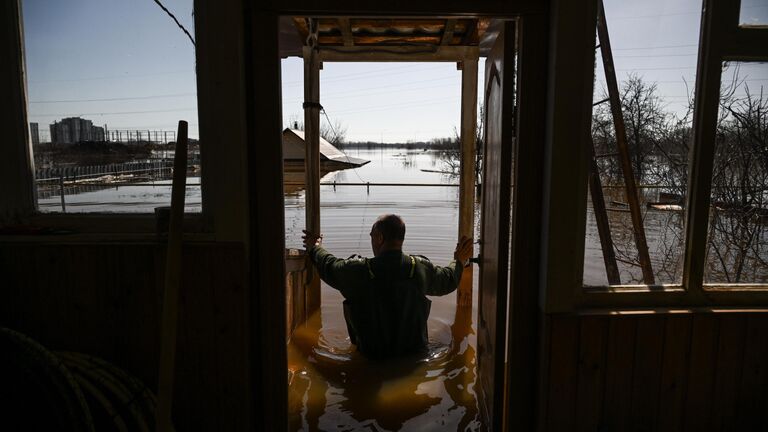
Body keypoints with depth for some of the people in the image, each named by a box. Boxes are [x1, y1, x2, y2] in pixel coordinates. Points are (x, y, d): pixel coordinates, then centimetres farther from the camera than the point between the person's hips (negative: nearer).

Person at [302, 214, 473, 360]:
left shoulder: (358, 270, -21)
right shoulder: (422, 267, -17)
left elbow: (329, 266, 1)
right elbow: (447, 280, 5)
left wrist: (315, 248, 23)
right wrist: (459, 262, 27)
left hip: (371, 354, -1)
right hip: (415, 351, 2)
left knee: (351, 301, 16)